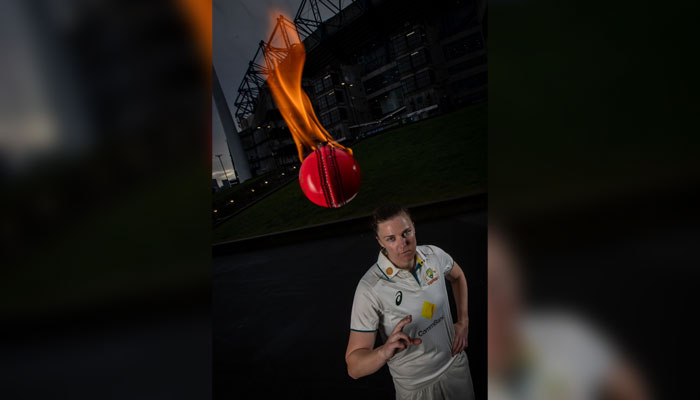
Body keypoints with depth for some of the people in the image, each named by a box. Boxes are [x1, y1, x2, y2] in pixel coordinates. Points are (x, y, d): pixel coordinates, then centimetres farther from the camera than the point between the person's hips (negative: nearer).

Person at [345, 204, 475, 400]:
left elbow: (457, 276, 10)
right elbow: (353, 367, -28)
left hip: (455, 361, 4)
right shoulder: (370, 289, -31)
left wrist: (463, 321, 2)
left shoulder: (434, 254, -15)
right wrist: (385, 351, -48)